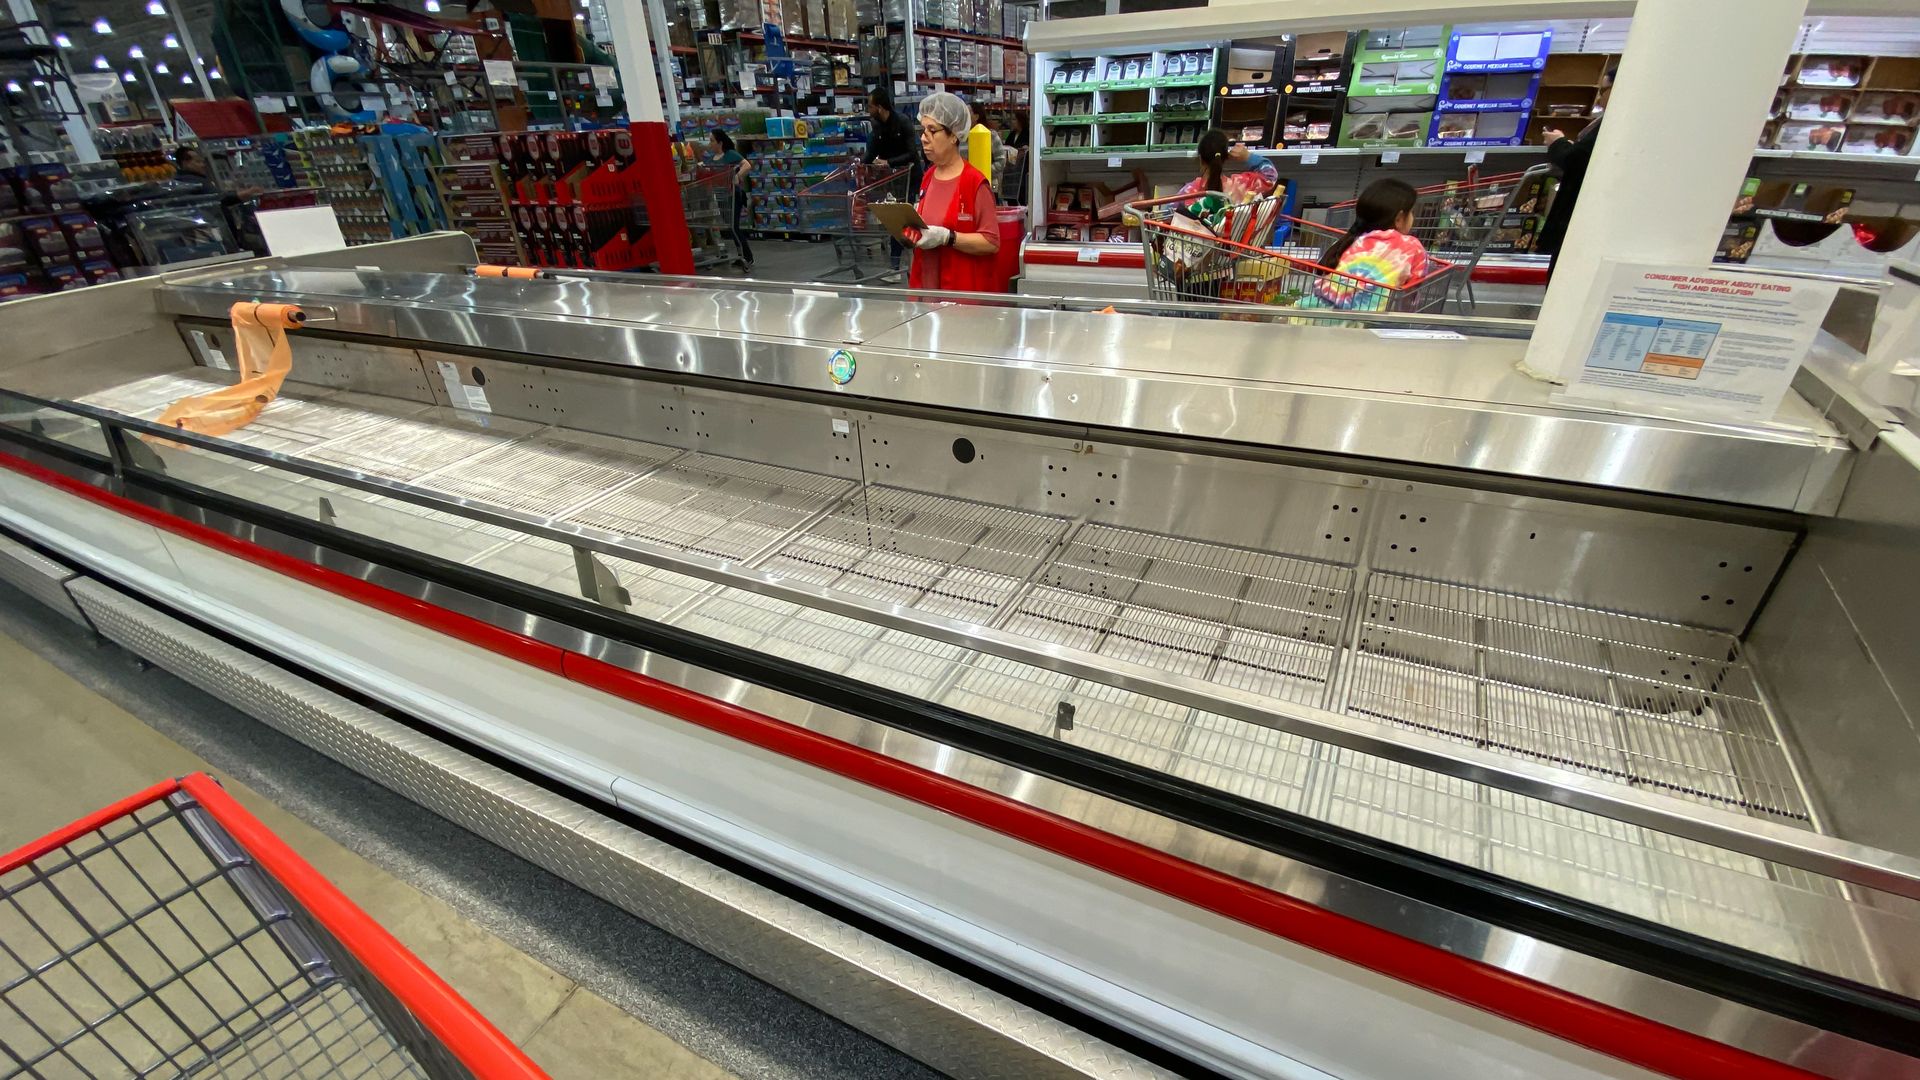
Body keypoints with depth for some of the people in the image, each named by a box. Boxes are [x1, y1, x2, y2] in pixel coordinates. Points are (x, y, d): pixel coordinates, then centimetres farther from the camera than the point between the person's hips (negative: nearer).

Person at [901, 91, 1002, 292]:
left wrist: (946, 237, -23)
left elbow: (991, 242, -15)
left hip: (965, 289, -6)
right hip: (926, 283, 6)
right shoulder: (928, 178, 10)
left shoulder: (975, 182, -10)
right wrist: (912, 230, 0)